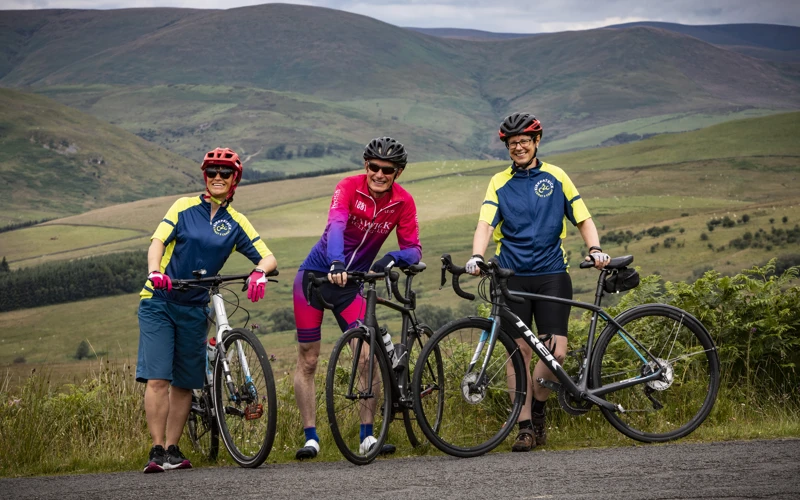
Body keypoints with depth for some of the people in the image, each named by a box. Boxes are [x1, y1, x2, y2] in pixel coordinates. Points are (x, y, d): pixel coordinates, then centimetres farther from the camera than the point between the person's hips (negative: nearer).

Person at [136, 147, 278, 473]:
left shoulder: (236, 223, 5)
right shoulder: (185, 207, 0)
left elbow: (268, 257, 0)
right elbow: (158, 241, -11)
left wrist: (259, 273, -25)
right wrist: (155, 272, -32)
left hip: (195, 309, 3)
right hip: (159, 302, -3)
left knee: (184, 383, 6)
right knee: (157, 379, -11)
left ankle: (172, 450, 17)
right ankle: (157, 451, -9)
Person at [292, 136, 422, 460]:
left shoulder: (403, 202, -8)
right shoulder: (349, 188, -19)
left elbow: (414, 249, -8)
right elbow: (335, 225, -36)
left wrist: (393, 258, -31)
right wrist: (336, 263, -54)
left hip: (351, 282, 2)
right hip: (316, 274, -2)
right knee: (308, 360, 0)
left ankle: (367, 436, -3)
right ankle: (310, 438, 8)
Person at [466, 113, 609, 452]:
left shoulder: (556, 177, 9)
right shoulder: (499, 183, 8)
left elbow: (583, 219, 9)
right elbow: (486, 224, -5)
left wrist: (595, 250, -10)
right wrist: (476, 257, -24)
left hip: (552, 274, 0)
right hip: (512, 277, 0)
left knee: (556, 352, -10)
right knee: (520, 351, -1)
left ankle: (537, 407, 16)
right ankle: (526, 427, 6)